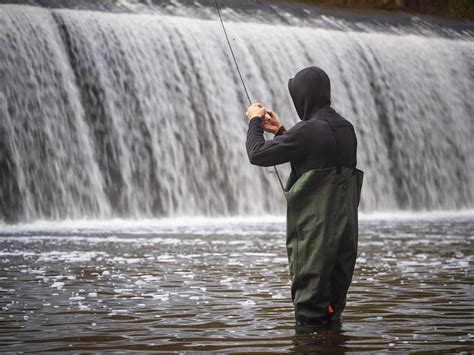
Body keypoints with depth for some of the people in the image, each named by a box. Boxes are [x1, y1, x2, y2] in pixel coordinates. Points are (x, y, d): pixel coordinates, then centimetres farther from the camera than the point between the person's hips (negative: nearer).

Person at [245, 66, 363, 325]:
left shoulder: (308, 131, -16)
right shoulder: (345, 129, 10)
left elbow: (258, 154, -11)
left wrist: (254, 122, 6)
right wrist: (280, 131, 28)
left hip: (313, 228, -8)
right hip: (344, 226, 8)